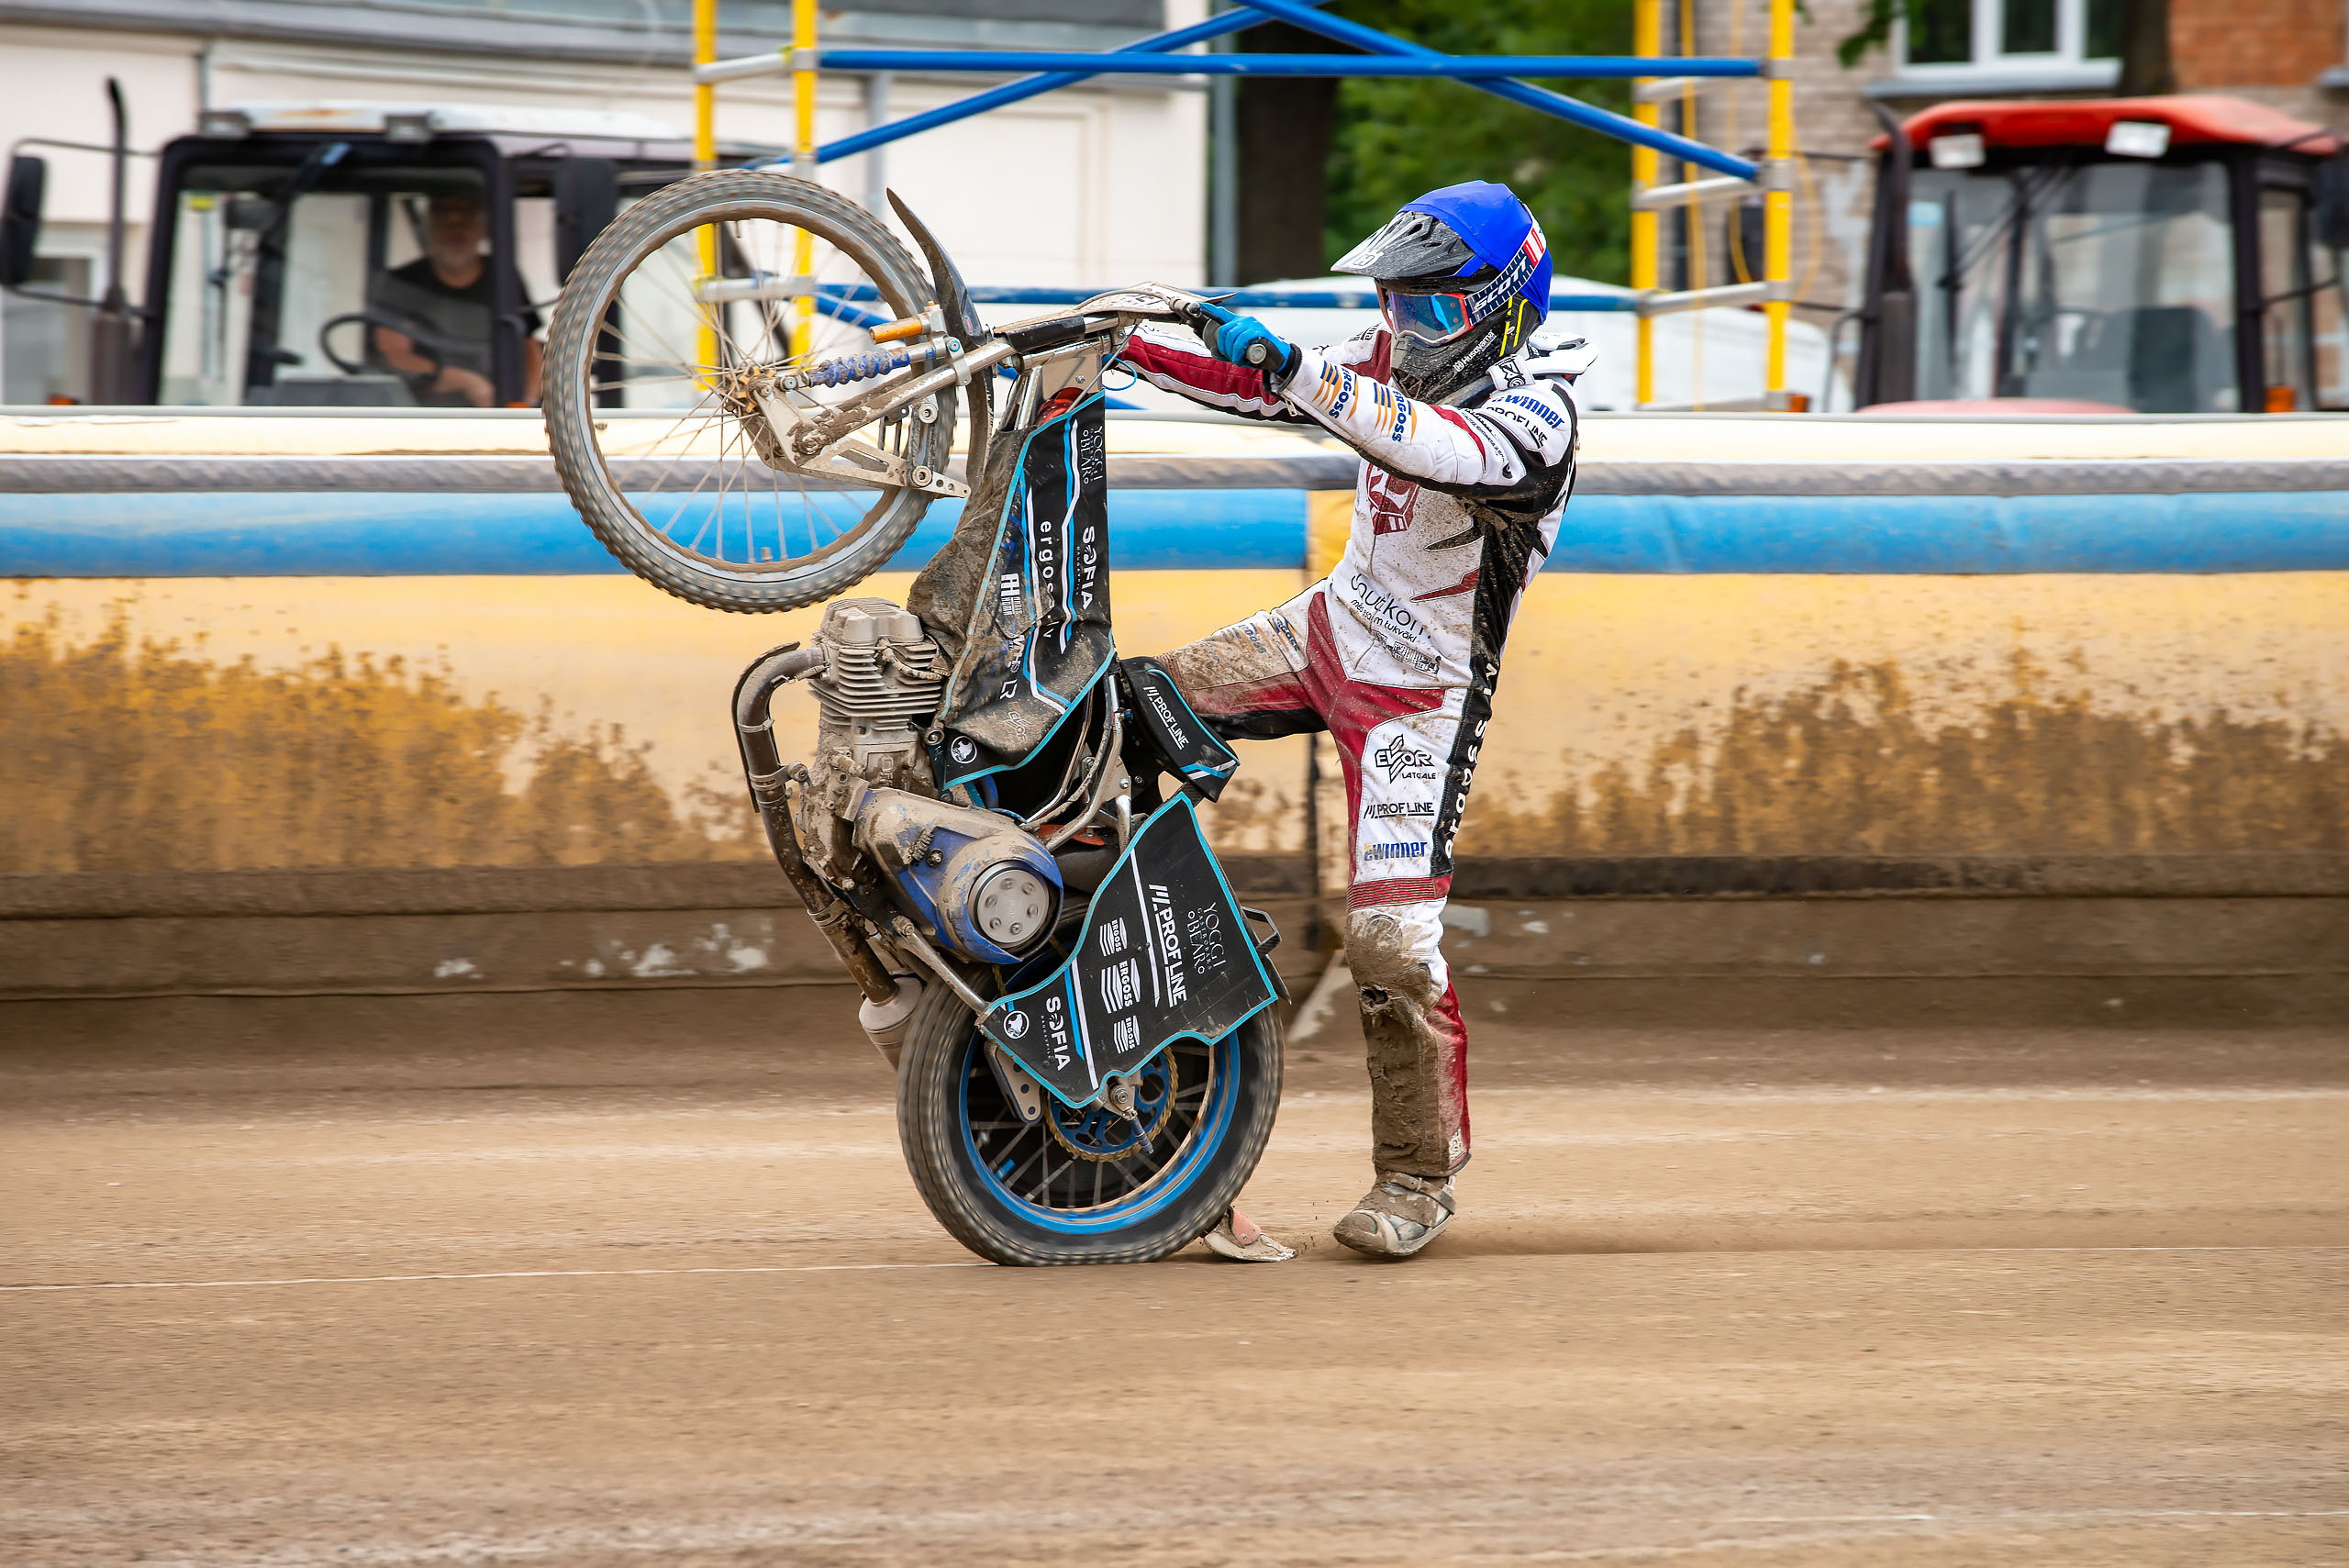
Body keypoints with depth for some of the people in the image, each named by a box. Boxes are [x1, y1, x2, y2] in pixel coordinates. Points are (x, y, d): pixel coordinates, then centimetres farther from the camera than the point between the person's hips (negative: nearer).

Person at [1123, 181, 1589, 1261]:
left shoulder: (1532, 418, -22)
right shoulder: (1397, 359, 1)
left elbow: (1432, 448, -42)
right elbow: (1253, 382, 9)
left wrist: (1291, 370, -47)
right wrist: (1121, 346, -2)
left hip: (1420, 691, -8)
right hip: (1329, 627, 8)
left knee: (1391, 936, -12)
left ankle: (1419, 1178, 3)